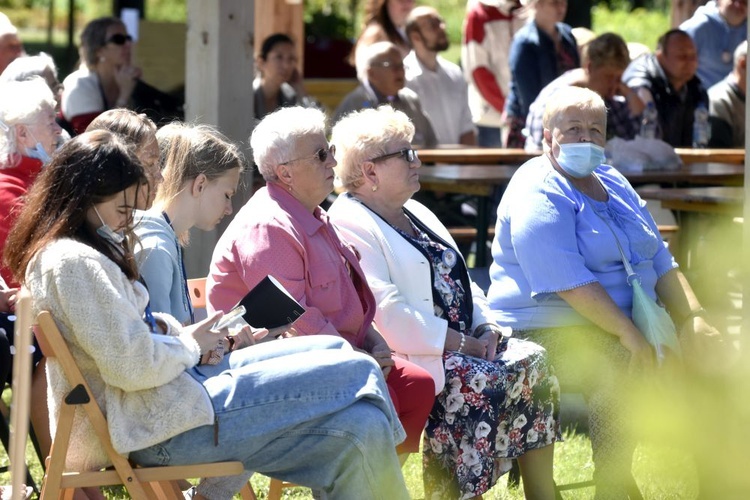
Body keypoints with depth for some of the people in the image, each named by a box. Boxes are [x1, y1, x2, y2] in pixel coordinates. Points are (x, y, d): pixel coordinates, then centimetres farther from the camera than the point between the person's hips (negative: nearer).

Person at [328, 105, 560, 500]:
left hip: (462, 343, 9)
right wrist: (463, 344, -18)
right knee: (478, 381, -30)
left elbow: (461, 283, 24)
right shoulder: (350, 225, -10)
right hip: (409, 357, -9)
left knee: (532, 361, -10)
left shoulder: (416, 213, 22)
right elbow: (388, 314, -20)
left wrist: (486, 327, 3)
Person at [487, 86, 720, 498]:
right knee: (614, 370, -36)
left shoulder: (614, 184, 17)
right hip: (551, 333, -8)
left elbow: (662, 263, 16)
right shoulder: (538, 194, -11)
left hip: (630, 325, 8)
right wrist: (629, 335, -28)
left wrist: (693, 318, -1)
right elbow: (567, 280, -22)